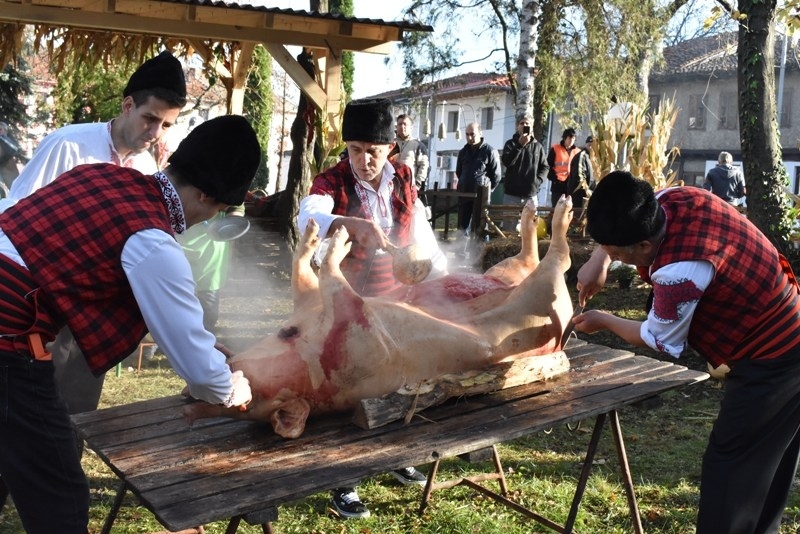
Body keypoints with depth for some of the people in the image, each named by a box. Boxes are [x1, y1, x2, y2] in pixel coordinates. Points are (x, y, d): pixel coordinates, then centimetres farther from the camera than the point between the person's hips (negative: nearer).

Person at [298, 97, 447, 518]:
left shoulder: (402, 179, 1)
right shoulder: (332, 182, -15)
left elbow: (419, 229, 13)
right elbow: (307, 217, -36)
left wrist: (442, 271, 13)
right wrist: (353, 224, -55)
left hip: (394, 297, 5)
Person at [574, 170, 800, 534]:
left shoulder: (679, 272, -34)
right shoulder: (673, 199, -11)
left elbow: (657, 340, -13)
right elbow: (622, 220, 13)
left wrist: (602, 321, 2)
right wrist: (598, 261, 0)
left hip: (768, 364, -9)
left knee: (728, 471, -1)